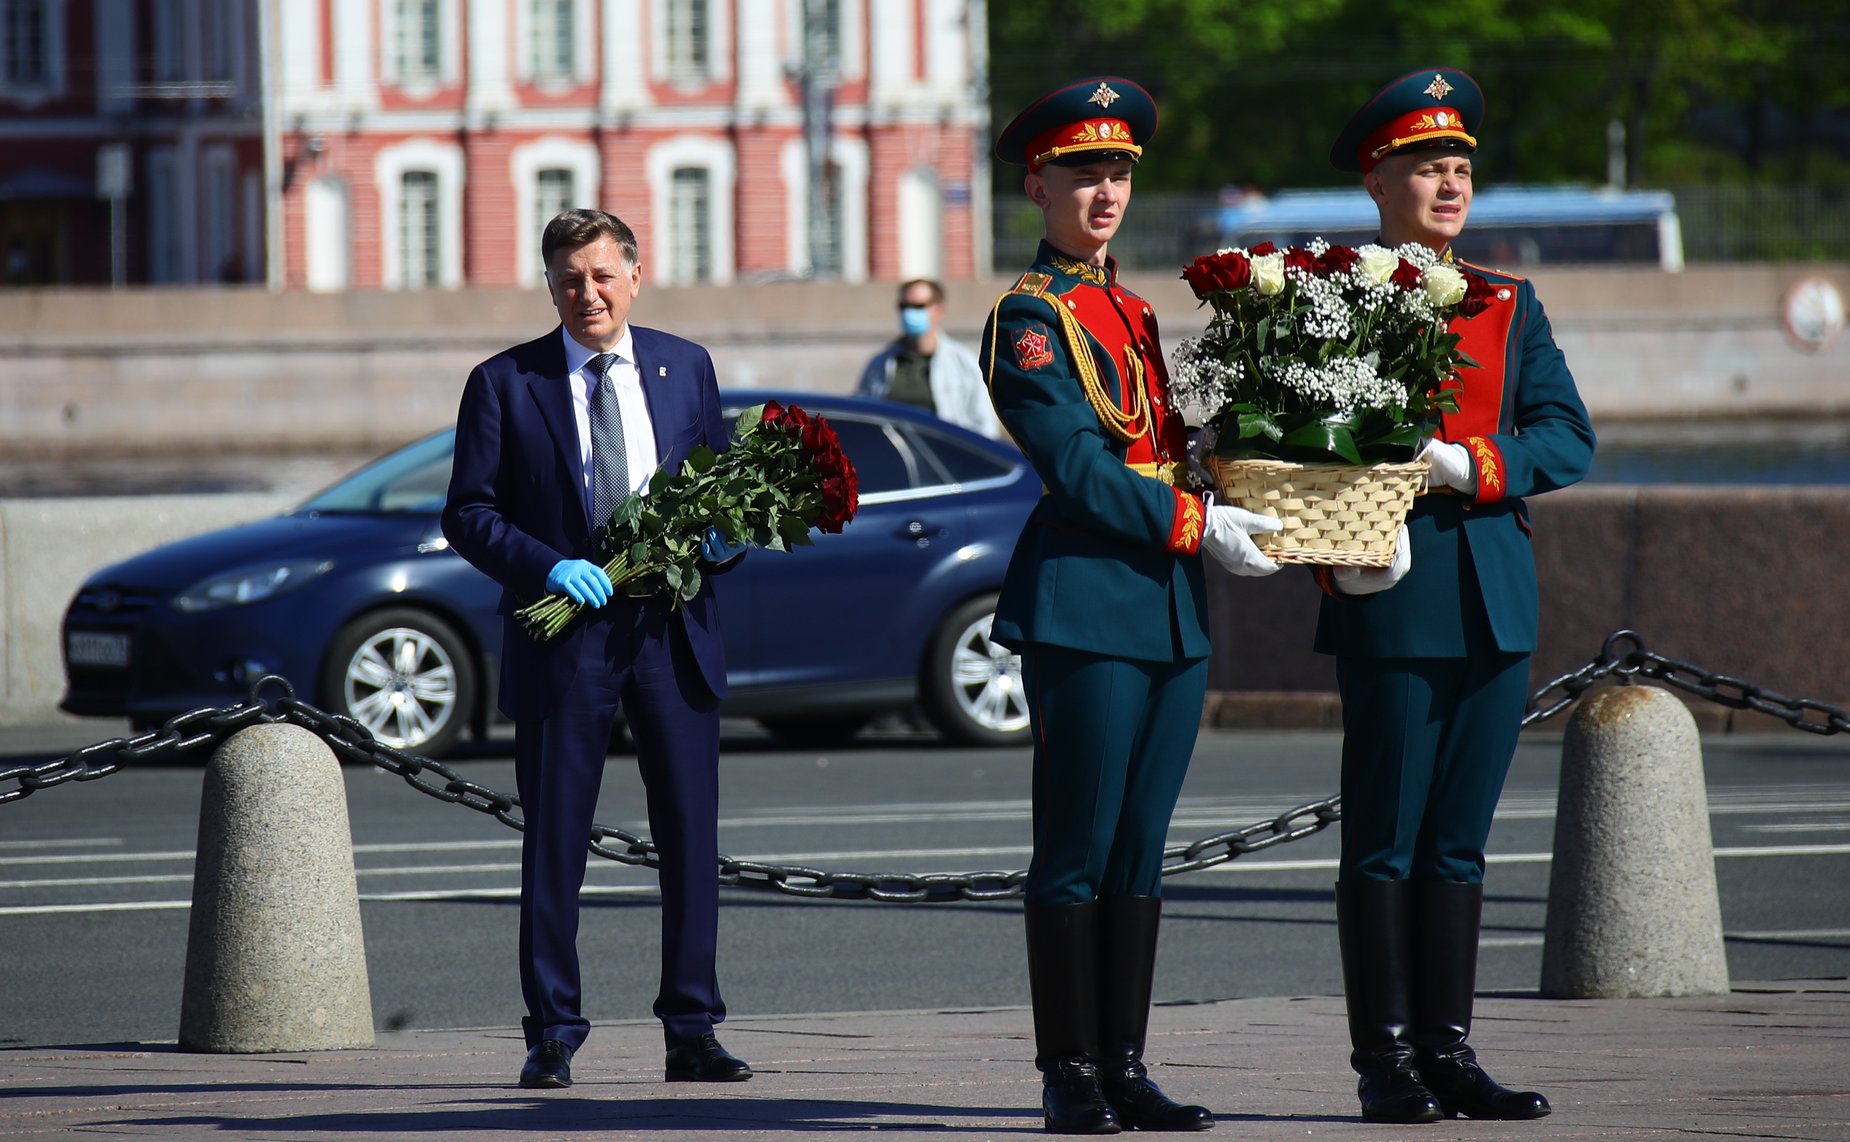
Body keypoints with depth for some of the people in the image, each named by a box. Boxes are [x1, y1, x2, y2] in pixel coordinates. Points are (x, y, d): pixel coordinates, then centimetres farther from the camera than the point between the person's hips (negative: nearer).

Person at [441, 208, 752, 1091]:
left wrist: (717, 538, -5)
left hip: (671, 628, 2)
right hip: (563, 631, -2)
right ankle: (551, 1037, 9)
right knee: (553, 842, 1)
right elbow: (468, 513, -1)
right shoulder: (505, 383, 1)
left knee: (691, 834, 3)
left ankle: (692, 1033, 10)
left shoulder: (686, 369, 10)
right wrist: (546, 566, -16)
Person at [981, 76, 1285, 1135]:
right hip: (1088, 602, -8)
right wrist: (1197, 526, -18)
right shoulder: (1030, 318, -6)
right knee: (1078, 853, -4)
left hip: (1172, 609, 8)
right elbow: (1075, 465, -15)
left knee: (1140, 850, 8)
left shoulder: (1137, 313, 19)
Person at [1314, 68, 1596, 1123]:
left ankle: (1450, 1054, 11)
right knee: (1385, 840, -3)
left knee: (1459, 840, 7)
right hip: (1392, 599, -5)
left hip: (1497, 592, 5)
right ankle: (1386, 1064, 1)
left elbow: (1570, 440, 6)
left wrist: (1470, 465, -11)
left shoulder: (1509, 305, 15)